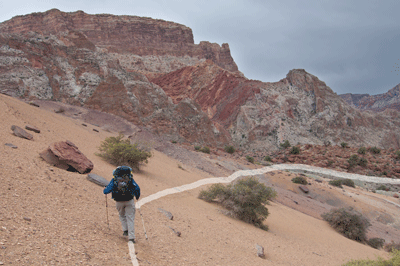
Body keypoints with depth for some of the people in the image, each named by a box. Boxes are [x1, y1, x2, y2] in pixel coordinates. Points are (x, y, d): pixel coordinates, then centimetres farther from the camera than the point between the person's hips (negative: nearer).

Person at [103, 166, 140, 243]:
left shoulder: (114, 180, -3)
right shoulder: (130, 179, 1)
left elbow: (106, 191, -7)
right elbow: (137, 188, -6)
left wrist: (104, 190, 17)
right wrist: (137, 196, 13)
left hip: (119, 202, 0)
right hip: (129, 201, 0)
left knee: (122, 215, 28)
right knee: (130, 218, 7)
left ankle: (125, 230, 19)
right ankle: (131, 237, 2)